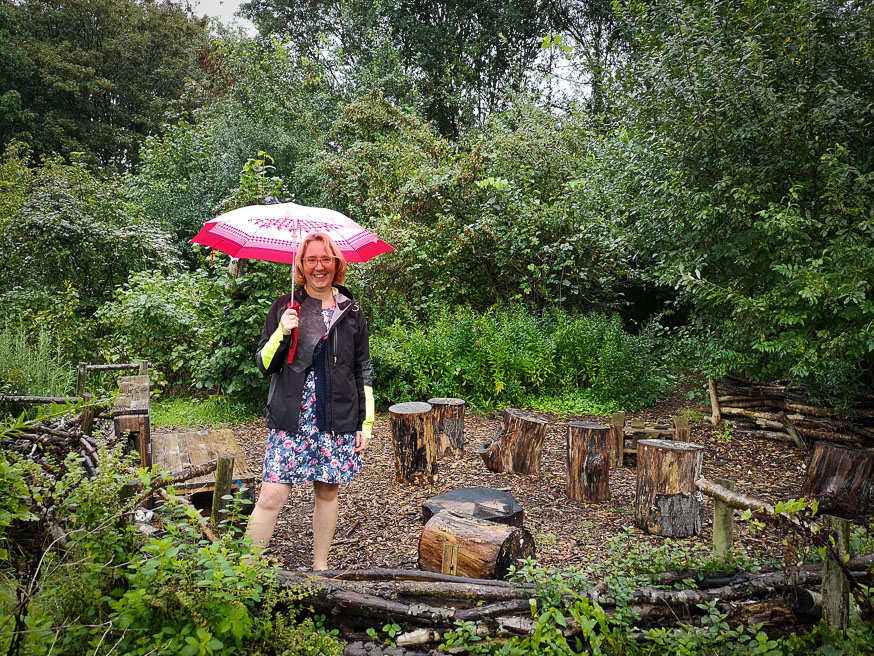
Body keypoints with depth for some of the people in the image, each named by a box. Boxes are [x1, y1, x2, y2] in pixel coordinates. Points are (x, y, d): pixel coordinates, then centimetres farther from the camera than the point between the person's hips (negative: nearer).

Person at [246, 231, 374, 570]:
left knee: (327, 491, 11)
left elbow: (363, 372, 10)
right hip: (290, 420, -1)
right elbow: (264, 364, 4)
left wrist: (366, 423, 6)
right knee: (272, 496, -7)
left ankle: (320, 565, 28)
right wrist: (281, 333, -14)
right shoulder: (284, 307, 4)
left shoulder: (351, 312, 7)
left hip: (338, 421, 2)